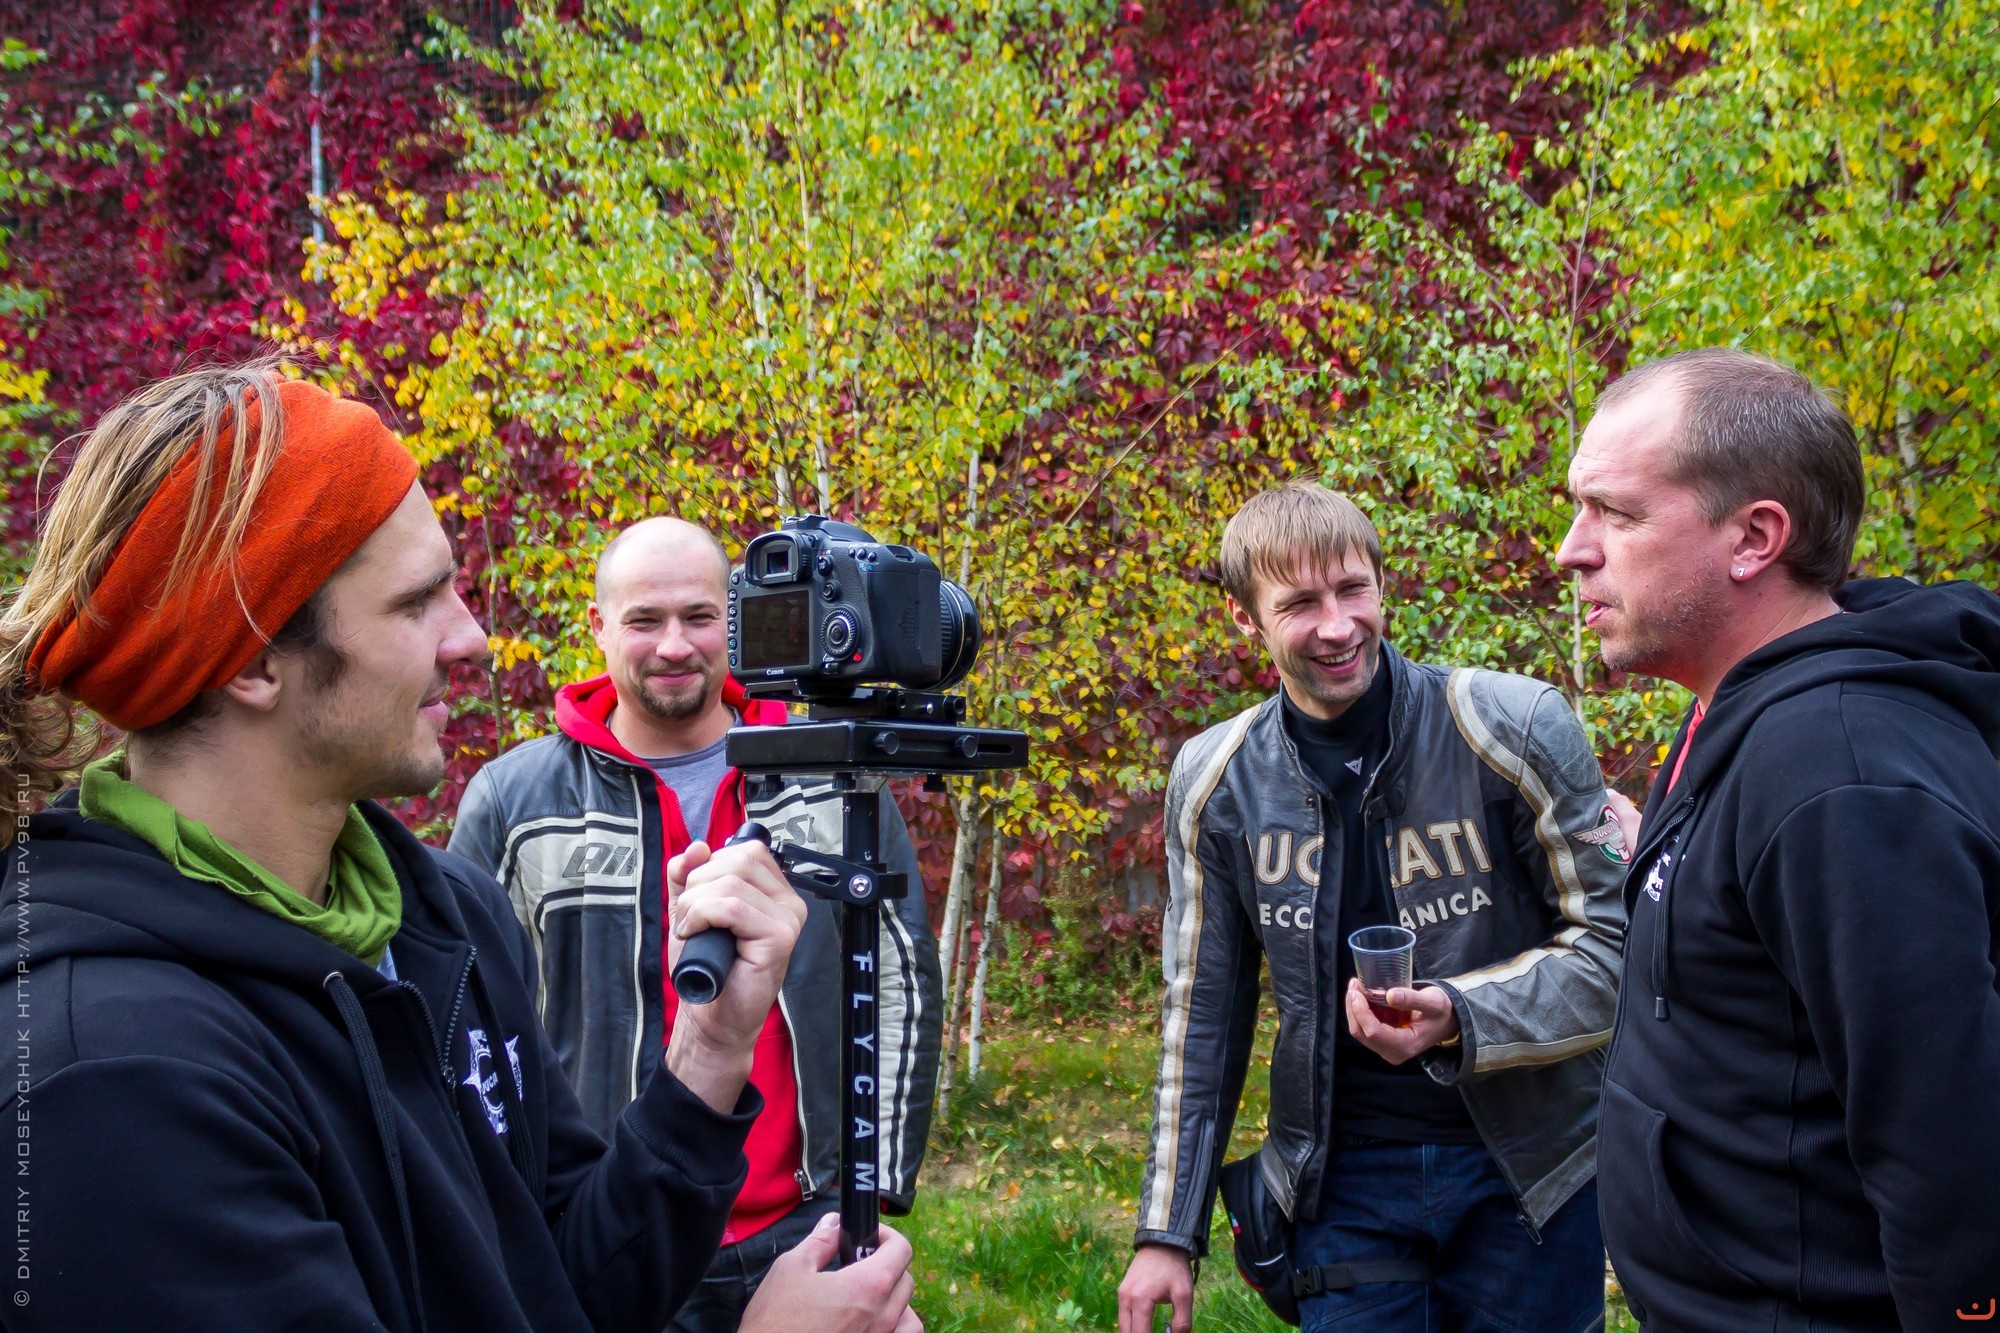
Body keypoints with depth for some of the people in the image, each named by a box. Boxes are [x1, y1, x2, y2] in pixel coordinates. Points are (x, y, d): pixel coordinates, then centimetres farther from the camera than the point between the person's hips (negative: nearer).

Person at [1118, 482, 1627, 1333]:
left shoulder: (1515, 729, -14)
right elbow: (1202, 1016, 4)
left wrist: (1457, 1016, -26)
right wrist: (1168, 1233, 3)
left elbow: (1614, 943, -9)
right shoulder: (1213, 781, -4)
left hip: (1526, 1173, -1)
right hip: (1343, 1185, 2)